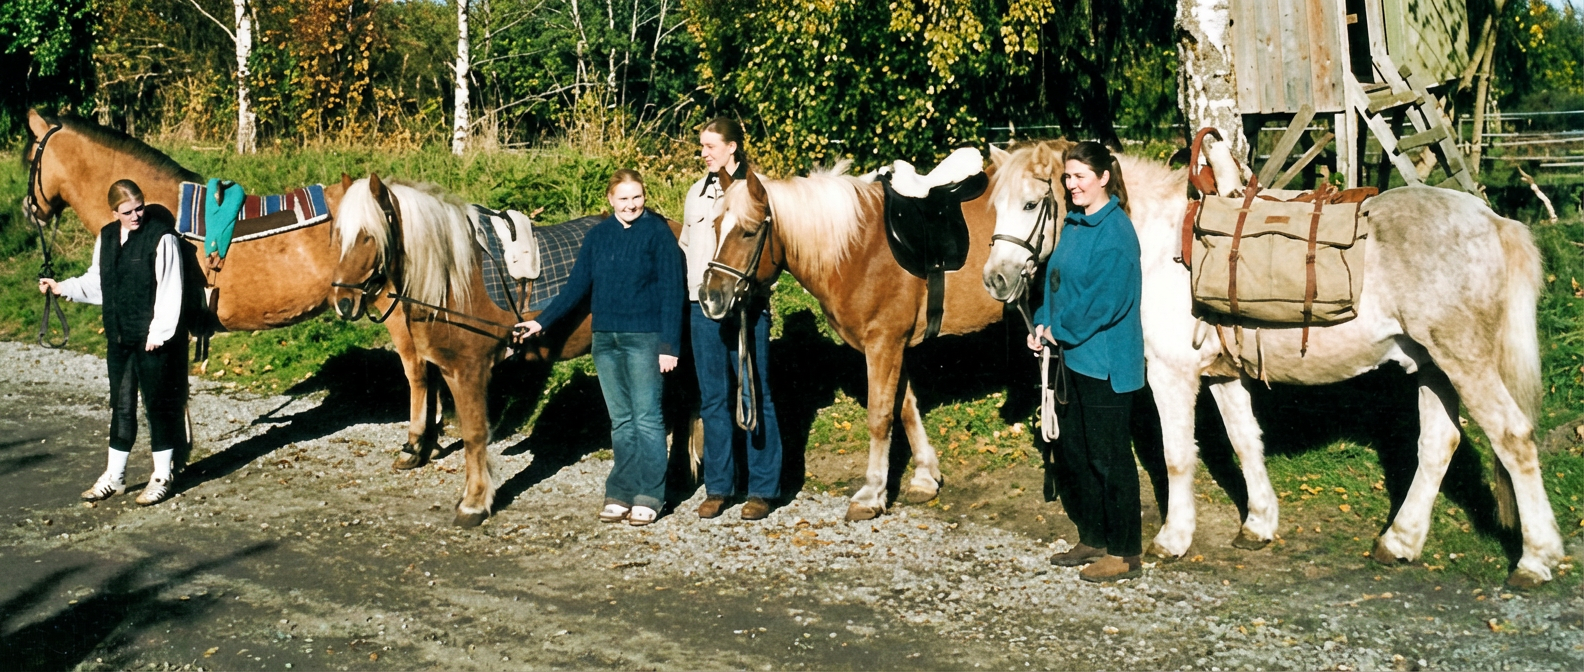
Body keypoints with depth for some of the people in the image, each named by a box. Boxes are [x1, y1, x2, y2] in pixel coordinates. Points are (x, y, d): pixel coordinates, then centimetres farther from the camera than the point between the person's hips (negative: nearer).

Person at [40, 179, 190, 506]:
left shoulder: (161, 237, -13)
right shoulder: (106, 238, 8)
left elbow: (169, 291, -16)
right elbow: (96, 283, 19)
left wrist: (158, 332, -19)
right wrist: (63, 288, 7)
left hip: (153, 339, -6)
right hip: (119, 338, 6)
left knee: (158, 404, 4)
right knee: (121, 406, 14)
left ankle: (162, 477, 17)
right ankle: (114, 477, 25)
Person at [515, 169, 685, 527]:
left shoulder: (658, 233, -5)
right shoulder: (598, 236, 8)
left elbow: (672, 292, -7)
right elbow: (577, 286, 11)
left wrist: (669, 345, -12)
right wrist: (542, 321, 3)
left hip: (644, 338, -5)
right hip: (605, 338, 5)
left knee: (646, 417, -1)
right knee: (620, 420, 10)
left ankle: (649, 496, 7)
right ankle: (621, 493, 16)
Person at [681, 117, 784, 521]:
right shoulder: (698, 192, 14)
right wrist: (682, 290, 9)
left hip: (746, 304, -5)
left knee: (754, 395, 1)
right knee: (712, 398, 8)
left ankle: (763, 488, 8)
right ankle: (718, 487, 16)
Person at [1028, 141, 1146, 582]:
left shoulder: (1115, 231, -17)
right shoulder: (1074, 223, 10)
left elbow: (1106, 300, -22)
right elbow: (1056, 279, 16)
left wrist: (1061, 330, -14)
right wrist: (1042, 324, 2)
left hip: (1103, 360, -9)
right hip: (1071, 355, 9)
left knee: (1108, 456, -1)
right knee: (1074, 449, 16)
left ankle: (1124, 553, 10)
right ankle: (1093, 539, 29)